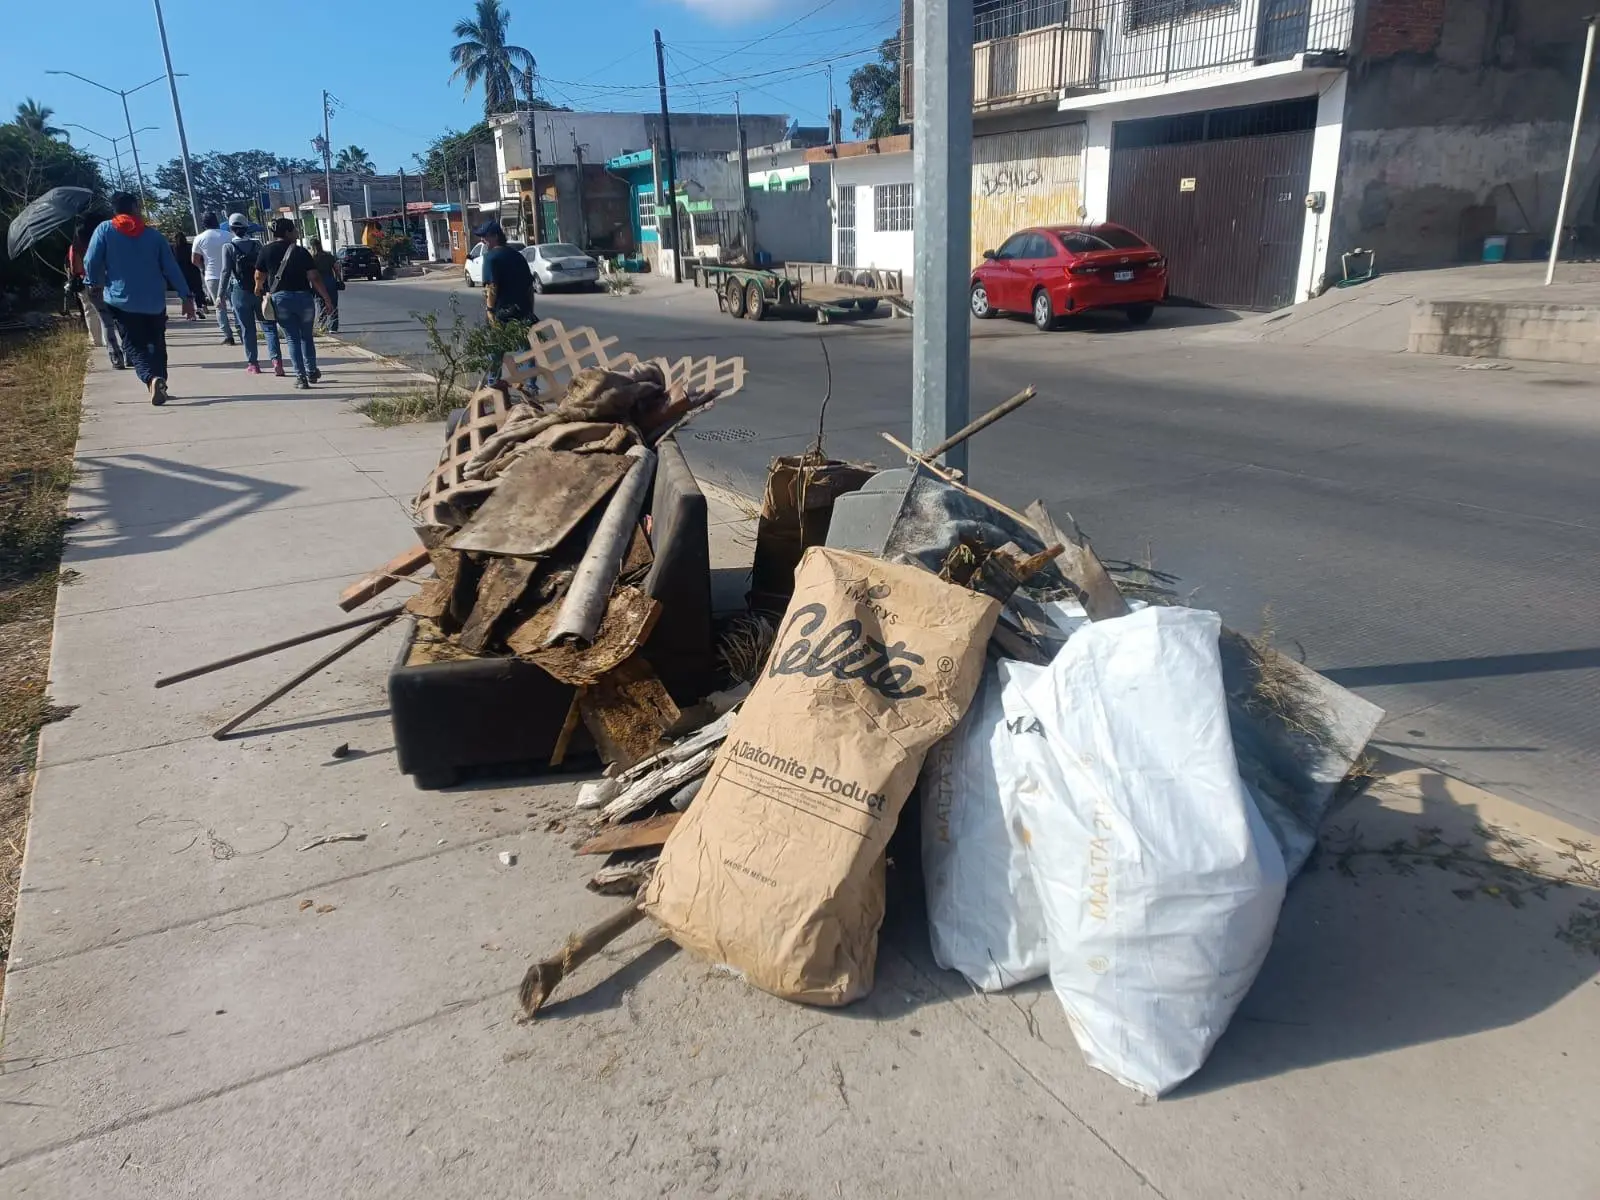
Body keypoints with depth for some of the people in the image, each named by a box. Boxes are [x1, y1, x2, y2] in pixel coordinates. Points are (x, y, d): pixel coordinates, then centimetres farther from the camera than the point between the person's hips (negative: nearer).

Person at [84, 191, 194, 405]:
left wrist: (97, 284, 15)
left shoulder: (105, 230, 1)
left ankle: (152, 379, -28)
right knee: (157, 345, 17)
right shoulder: (154, 234, 4)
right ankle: (160, 386, 16)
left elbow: (90, 262, -3)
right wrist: (186, 296, 4)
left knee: (134, 347, -2)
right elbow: (172, 268, 1)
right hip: (155, 303, 2)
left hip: (122, 301, -2)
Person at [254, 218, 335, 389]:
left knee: (292, 338, 4)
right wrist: (327, 298, -2)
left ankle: (300, 376, -2)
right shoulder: (301, 252, -5)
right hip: (303, 297, -1)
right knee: (307, 337, 16)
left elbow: (259, 276, 7)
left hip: (280, 298, 1)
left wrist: (259, 288, 29)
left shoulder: (266, 252, 0)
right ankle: (311, 372, 22)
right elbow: (314, 277, -9)